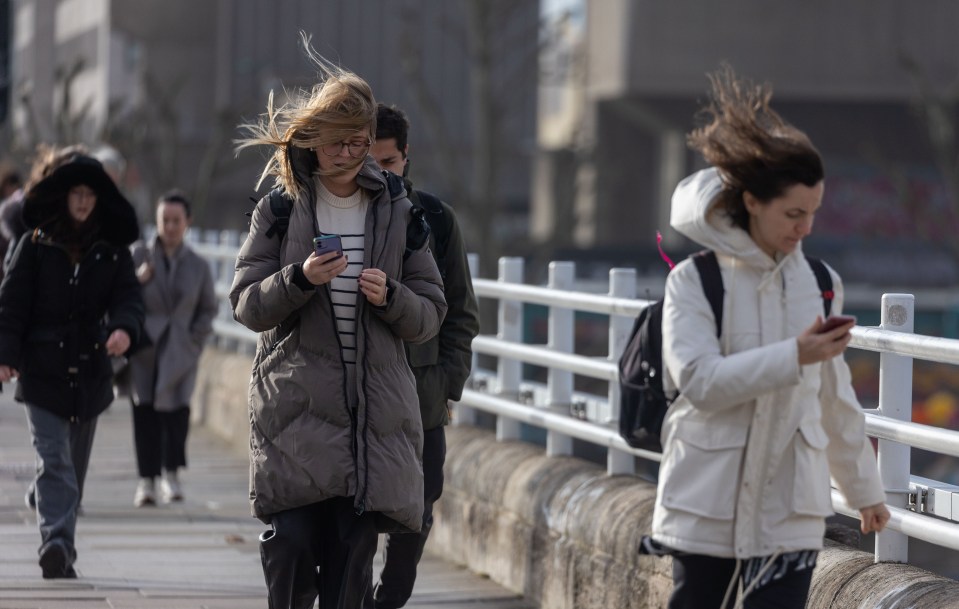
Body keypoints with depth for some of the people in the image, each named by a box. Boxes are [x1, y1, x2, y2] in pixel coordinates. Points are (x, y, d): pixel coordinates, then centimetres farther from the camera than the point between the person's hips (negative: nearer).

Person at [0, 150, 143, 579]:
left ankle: (62, 552, 18)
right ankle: (56, 541, -25)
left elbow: (129, 296, 1)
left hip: (90, 373, 3)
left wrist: (125, 327, -22)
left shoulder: (113, 250, 8)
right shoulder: (36, 244, 1)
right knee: (53, 459, -15)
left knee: (75, 465, 10)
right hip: (42, 370, -3)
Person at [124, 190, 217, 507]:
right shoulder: (139, 255, 3)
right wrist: (136, 279, -14)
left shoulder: (198, 266, 6)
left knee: (176, 408, -11)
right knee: (144, 412, -6)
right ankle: (146, 480, 2)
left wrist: (195, 337, 2)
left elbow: (208, 308, 16)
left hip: (180, 351, 1)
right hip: (145, 348, 0)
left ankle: (171, 474, 7)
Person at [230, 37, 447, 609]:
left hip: (374, 414, 1)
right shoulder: (279, 209, 7)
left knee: (352, 561, -1)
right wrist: (300, 279, -15)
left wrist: (389, 298, -12)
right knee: (292, 546, -11)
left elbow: (431, 315, 10)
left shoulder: (399, 213, 10)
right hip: (296, 407, -1)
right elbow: (247, 305, 3)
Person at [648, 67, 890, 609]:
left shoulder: (818, 283, 7)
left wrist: (865, 489, 24)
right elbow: (699, 380, -18)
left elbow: (836, 397, 17)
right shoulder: (695, 281, -5)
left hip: (790, 510, 2)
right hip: (708, 503, -2)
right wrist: (794, 357, -25)